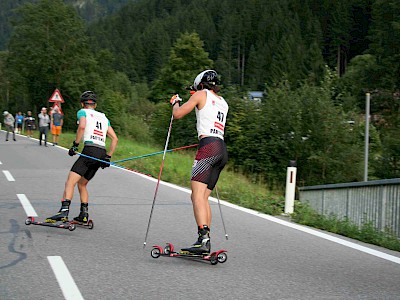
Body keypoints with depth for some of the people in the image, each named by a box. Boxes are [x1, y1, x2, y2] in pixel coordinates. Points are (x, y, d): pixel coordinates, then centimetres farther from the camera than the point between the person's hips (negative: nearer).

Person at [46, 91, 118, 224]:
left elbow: (82, 126, -13)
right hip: (102, 154, 6)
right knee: (82, 184, 19)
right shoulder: (104, 117, 27)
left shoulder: (83, 112, 11)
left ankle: (64, 211, -30)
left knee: (70, 182, -12)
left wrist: (75, 144, -7)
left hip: (89, 151, -6)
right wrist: (108, 157, 20)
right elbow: (115, 139, 19)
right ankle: (84, 215, 13)